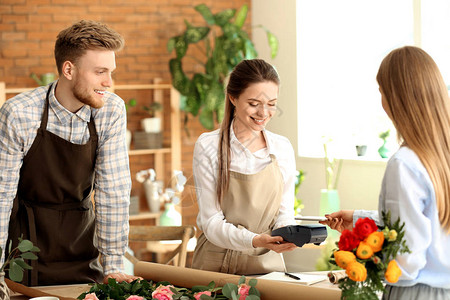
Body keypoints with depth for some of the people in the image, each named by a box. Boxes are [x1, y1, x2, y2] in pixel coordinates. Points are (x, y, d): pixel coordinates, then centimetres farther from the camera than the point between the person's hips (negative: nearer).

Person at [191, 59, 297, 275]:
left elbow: (284, 212, 11)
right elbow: (212, 223, -8)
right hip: (217, 263, -2)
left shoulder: (283, 148, 7)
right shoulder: (208, 146, -5)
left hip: (267, 264, 2)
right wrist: (254, 241, -24)